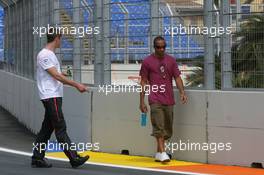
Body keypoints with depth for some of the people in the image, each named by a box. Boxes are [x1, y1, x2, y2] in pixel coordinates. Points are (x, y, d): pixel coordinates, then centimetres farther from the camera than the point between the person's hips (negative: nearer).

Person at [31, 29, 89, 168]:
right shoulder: (44, 55, -14)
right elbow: (56, 76, -19)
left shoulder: (51, 55, 18)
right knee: (60, 128, -9)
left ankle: (37, 158, 14)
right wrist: (76, 85, -20)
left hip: (55, 96, 10)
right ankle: (74, 158, -10)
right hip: (50, 96, -10)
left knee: (47, 128, 11)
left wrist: (77, 85, 22)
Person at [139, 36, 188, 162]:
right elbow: (143, 82, 3)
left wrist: (182, 92, -7)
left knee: (167, 128, 7)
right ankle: (162, 153, -17)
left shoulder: (171, 60, 11)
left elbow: (177, 77, 10)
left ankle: (158, 154, 17)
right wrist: (142, 102, 0)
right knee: (159, 127, -13)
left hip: (169, 100, 4)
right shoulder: (147, 61, 2)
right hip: (155, 100, -4)